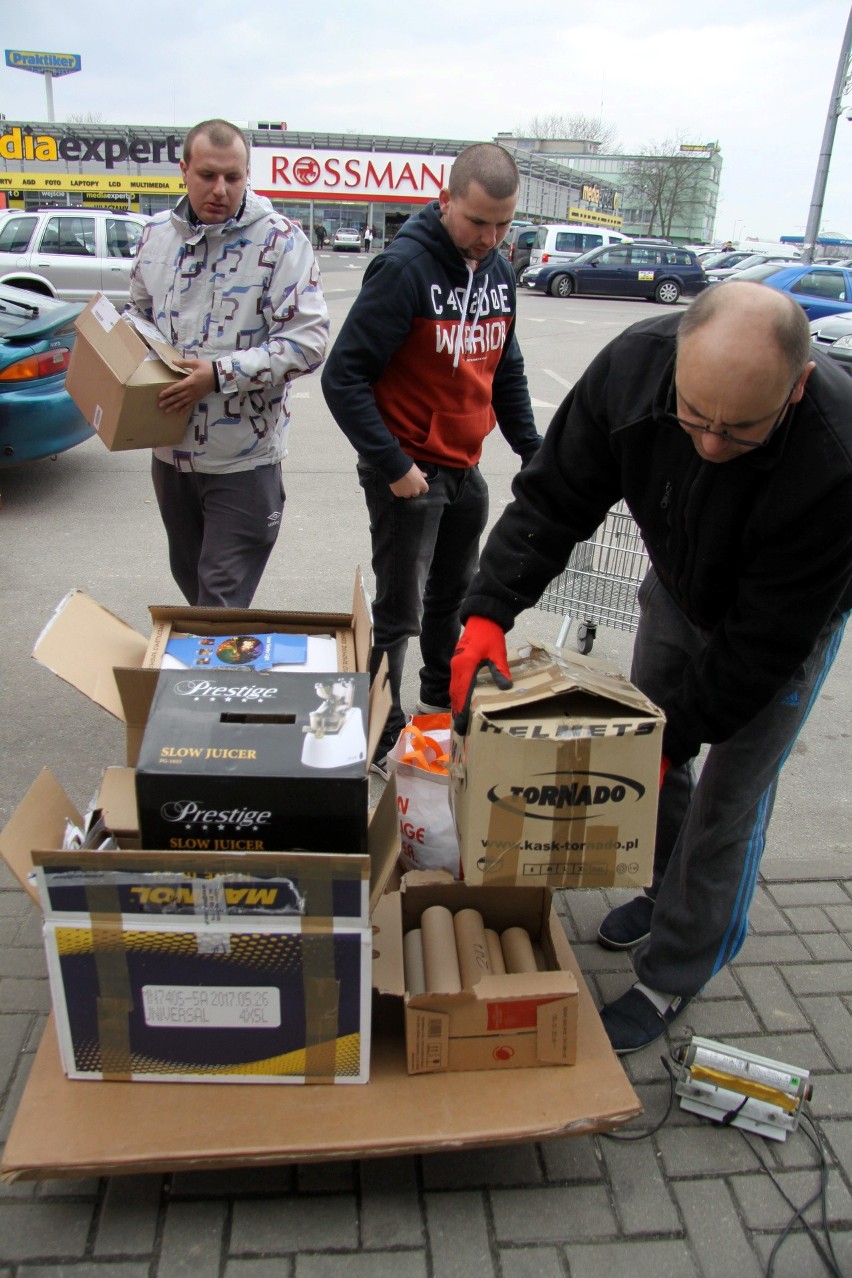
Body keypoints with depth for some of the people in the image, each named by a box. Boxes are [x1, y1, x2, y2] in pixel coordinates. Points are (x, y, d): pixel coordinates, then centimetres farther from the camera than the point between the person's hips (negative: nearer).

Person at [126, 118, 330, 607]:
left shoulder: (280, 241, -11)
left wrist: (221, 374, -23)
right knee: (189, 576, 22)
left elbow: (309, 340, -17)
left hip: (244, 457, -6)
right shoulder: (157, 235, 6)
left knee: (222, 604, -2)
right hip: (171, 448, 6)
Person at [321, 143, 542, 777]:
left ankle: (446, 705, 39)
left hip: (466, 471, 7)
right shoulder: (405, 268, -16)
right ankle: (381, 740, 14)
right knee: (400, 615, -1)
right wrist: (392, 465, -22)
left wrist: (533, 452, 13)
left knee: (452, 600, 19)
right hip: (408, 473, -7)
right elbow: (344, 376, -18)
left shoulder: (499, 272, 7)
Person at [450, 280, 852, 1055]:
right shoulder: (634, 366, -29)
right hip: (680, 586, 5)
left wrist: (675, 736, -28)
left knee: (727, 803, -1)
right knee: (654, 753, 16)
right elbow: (552, 499, -20)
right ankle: (668, 895, 43)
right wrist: (488, 613, -31)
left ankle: (672, 980, 19)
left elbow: (764, 641, -33)